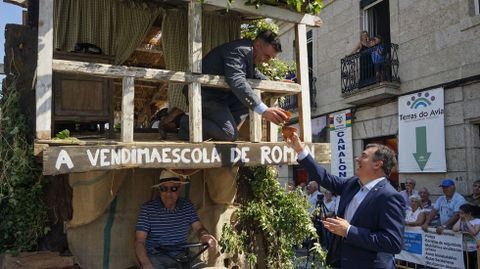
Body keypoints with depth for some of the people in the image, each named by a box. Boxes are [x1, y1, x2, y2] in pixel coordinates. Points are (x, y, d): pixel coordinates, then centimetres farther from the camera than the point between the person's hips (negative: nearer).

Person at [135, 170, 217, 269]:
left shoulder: (187, 207, 3)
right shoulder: (148, 209, -8)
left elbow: (198, 228, 1)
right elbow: (139, 241, -11)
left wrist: (205, 236, -25)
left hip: (182, 255, 3)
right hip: (156, 256, -3)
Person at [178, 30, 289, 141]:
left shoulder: (249, 53, 8)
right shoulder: (240, 50, -22)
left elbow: (254, 74, 26)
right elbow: (236, 81, -38)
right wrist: (264, 110, -45)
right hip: (206, 94, -10)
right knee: (230, 135, -20)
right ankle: (188, 125, -6)